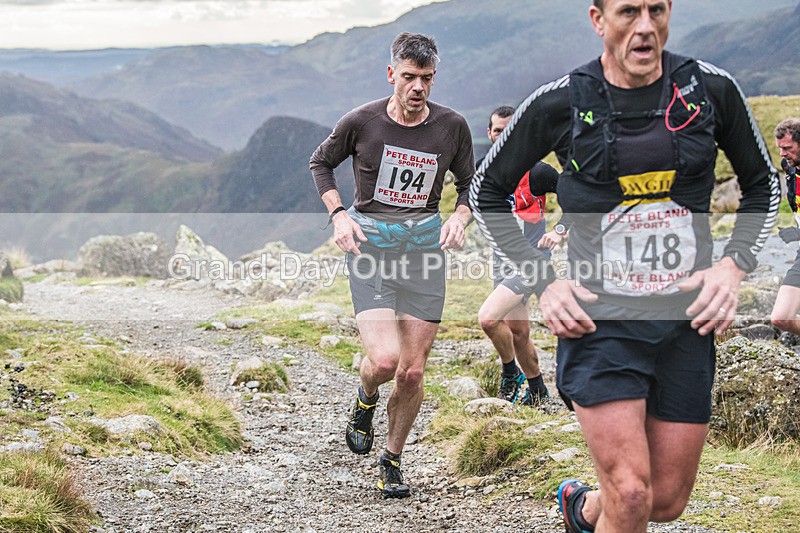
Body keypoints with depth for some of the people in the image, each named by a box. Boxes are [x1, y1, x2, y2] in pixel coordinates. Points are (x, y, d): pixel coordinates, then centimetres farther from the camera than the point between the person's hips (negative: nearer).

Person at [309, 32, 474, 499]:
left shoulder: (452, 127, -1)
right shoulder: (361, 122, -6)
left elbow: (469, 184, 14)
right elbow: (321, 163, 11)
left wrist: (460, 218, -6)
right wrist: (339, 215, -3)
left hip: (424, 244, 2)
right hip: (369, 243, -2)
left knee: (413, 372, 2)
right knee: (384, 359, -19)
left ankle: (393, 461, 25)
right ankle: (366, 401, 19)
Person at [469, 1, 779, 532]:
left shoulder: (711, 88, -1)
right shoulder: (561, 103, -6)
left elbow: (762, 183, 14)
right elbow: (487, 192, 6)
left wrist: (734, 265, -2)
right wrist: (544, 281, -3)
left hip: (687, 318, 3)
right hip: (599, 316, -3)